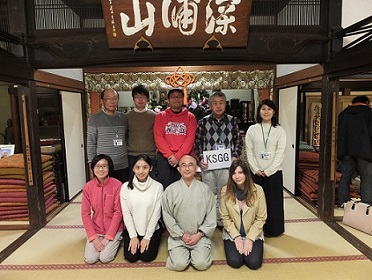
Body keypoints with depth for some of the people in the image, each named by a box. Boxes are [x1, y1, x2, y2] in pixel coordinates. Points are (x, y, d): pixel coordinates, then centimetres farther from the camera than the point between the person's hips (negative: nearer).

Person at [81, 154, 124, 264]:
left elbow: (118, 212, -13)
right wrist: (94, 237, -10)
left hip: (113, 229, -3)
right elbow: (85, 214, -4)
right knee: (90, 259, -8)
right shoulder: (88, 187, -8)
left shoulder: (117, 185, -17)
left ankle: (115, 242, 17)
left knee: (105, 258, -14)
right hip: (95, 229, 3)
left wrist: (108, 237, -14)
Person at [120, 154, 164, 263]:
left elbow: (156, 214, -10)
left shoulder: (157, 187, -13)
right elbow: (126, 213, -5)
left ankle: (151, 240, 21)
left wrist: (147, 237, -10)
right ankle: (134, 239, 23)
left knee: (147, 257, -10)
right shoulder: (126, 187, -8)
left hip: (152, 229, -1)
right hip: (132, 229, 1)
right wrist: (133, 236, -8)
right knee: (131, 257, -8)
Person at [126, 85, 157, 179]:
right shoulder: (127, 116, 5)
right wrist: (126, 149, 3)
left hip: (150, 156, 0)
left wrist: (157, 148, -1)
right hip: (132, 157, 0)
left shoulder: (154, 116, 5)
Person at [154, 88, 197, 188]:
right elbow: (158, 137, 0)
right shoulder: (161, 116, 11)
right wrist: (169, 155, -11)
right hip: (164, 157, 0)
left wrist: (178, 156, -12)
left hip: (184, 157, 0)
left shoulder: (190, 117, 9)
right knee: (164, 187, 1)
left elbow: (190, 138, -2)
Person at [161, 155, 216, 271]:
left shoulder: (205, 189, -2)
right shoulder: (170, 190, -4)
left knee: (201, 264, -16)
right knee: (179, 264, -16)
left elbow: (211, 216, -1)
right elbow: (167, 217, -3)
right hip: (178, 236, 0)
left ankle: (195, 252, 18)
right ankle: (185, 252, 18)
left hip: (200, 236, 0)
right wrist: (182, 235, -7)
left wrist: (199, 234, -8)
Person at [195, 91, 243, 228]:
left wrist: (235, 156, -4)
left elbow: (238, 141, 8)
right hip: (207, 165, 0)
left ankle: (222, 221, 27)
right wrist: (200, 159, -6)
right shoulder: (203, 122, 2)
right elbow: (198, 142, 4)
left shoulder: (232, 121, 3)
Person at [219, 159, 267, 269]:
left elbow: (261, 218, -7)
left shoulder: (258, 190, -12)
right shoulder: (225, 190, -10)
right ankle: (238, 245, 16)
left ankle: (248, 244, 16)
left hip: (253, 234, 0)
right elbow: (225, 218, -6)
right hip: (232, 234, 0)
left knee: (254, 263, -15)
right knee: (234, 262, -16)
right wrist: (237, 237, -12)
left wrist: (250, 238, -12)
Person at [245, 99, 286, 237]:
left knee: (273, 202, 7)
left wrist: (268, 171, -11)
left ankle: (273, 230, 23)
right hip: (256, 172, 1)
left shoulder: (279, 130, 2)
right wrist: (256, 169, -9)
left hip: (274, 172, 0)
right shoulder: (252, 129, 4)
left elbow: (280, 153, -3)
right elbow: (249, 152, 1)